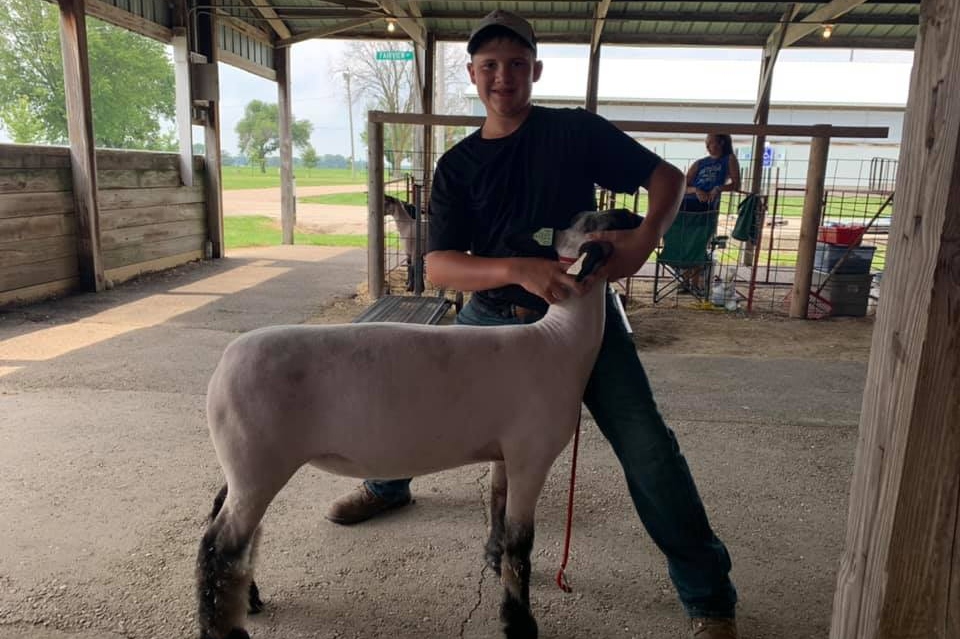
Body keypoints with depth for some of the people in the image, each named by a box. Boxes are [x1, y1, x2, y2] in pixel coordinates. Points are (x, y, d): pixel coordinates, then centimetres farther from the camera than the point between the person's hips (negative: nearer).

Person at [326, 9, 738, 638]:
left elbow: (668, 177, 0)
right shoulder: (457, 166, 0)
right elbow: (439, 265, -12)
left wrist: (642, 241, -21)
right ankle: (388, 485, 46)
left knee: (646, 447, -11)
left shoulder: (576, 131, -4)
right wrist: (519, 269, -31)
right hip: (491, 314, 3)